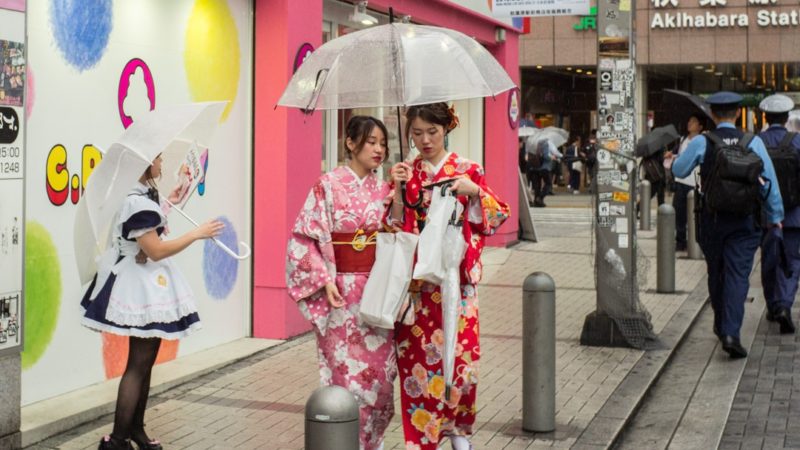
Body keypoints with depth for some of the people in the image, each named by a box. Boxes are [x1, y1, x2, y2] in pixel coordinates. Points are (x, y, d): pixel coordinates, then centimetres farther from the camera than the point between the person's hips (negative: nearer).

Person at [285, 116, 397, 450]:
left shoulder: (384, 190, 8)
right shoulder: (328, 185, -6)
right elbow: (304, 238, -7)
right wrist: (324, 279, -14)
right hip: (343, 294, -4)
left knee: (380, 374, 6)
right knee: (347, 373, -3)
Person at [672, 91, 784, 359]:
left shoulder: (701, 143, -6)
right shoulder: (754, 142, -3)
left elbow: (678, 171, 6)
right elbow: (769, 181, 0)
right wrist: (775, 216, 10)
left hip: (712, 219, 1)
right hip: (745, 219, -1)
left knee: (716, 273, 17)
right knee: (738, 274, -2)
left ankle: (721, 326, 31)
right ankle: (731, 333, -15)